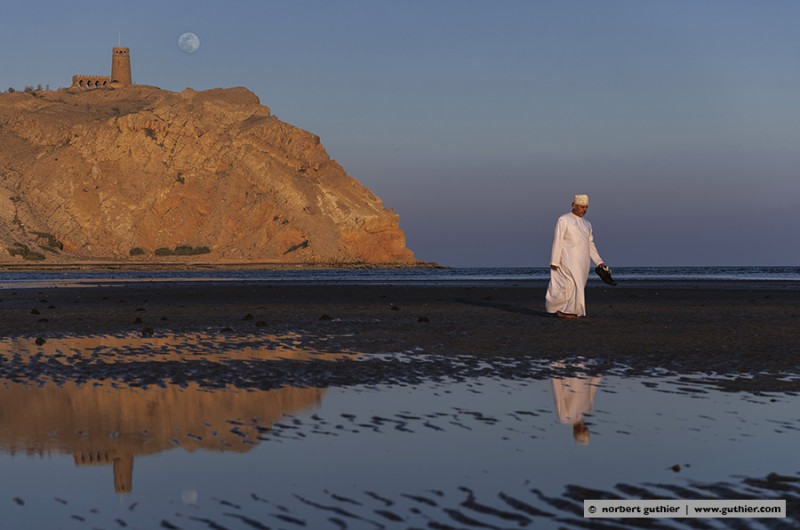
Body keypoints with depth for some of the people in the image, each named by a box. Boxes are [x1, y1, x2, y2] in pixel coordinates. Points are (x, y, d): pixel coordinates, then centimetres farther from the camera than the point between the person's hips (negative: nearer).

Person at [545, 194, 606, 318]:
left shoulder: (587, 224, 18)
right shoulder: (564, 220, -3)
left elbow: (591, 245, 19)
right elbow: (557, 241, -7)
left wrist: (599, 262, 10)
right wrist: (554, 262, -13)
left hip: (582, 262, 7)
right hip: (569, 260, -7)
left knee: (577, 286, 2)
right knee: (573, 284, -15)